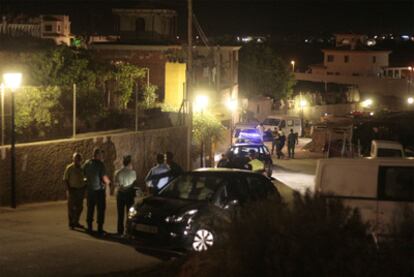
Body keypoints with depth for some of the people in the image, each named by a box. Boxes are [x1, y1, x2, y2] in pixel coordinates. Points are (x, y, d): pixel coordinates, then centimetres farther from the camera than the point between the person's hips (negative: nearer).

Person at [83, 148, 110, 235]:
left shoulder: (87, 163, 3)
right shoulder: (100, 164, -16)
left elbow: (84, 175, 12)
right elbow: (104, 177, -18)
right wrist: (108, 182, 2)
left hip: (90, 189, 6)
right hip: (99, 189, -6)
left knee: (90, 209, 14)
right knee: (100, 209, 2)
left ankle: (89, 228, 19)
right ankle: (100, 229, 1)